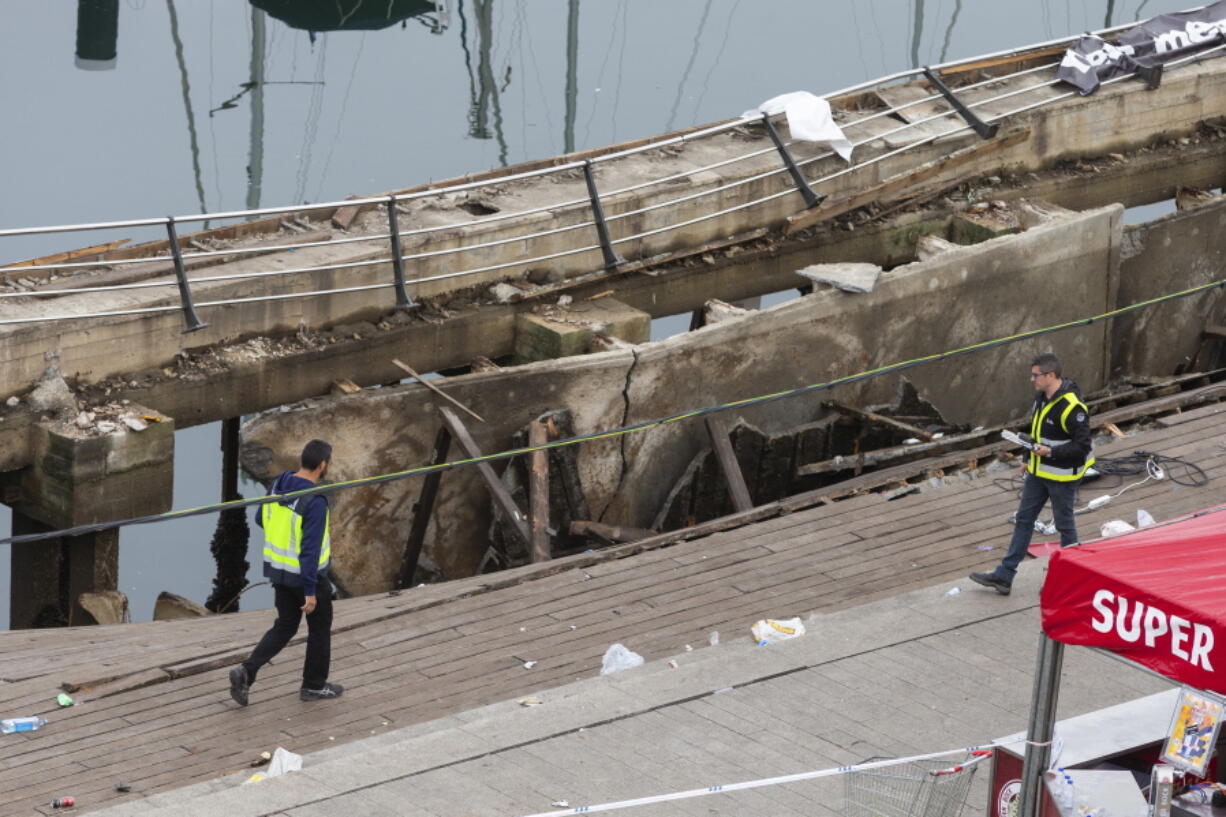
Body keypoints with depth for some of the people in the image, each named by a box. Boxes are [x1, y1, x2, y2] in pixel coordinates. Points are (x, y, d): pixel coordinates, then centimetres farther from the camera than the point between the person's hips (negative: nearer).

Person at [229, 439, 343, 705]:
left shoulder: (279, 485, -4)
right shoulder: (315, 501, -28)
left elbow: (263, 520, 12)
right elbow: (310, 548, -28)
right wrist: (310, 591, -22)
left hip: (279, 568, 7)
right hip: (306, 573, -7)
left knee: (285, 627, 19)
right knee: (320, 626, 17)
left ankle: (247, 672, 2)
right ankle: (314, 685, 31)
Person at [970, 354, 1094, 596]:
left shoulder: (1071, 407, -25)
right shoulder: (1041, 397, 4)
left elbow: (1082, 446, -24)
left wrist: (1051, 452, -31)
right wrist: (1029, 461, 22)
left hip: (1062, 476, -9)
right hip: (1038, 473, 9)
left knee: (1065, 525, 6)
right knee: (1024, 519, 11)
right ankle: (1004, 575, 16)